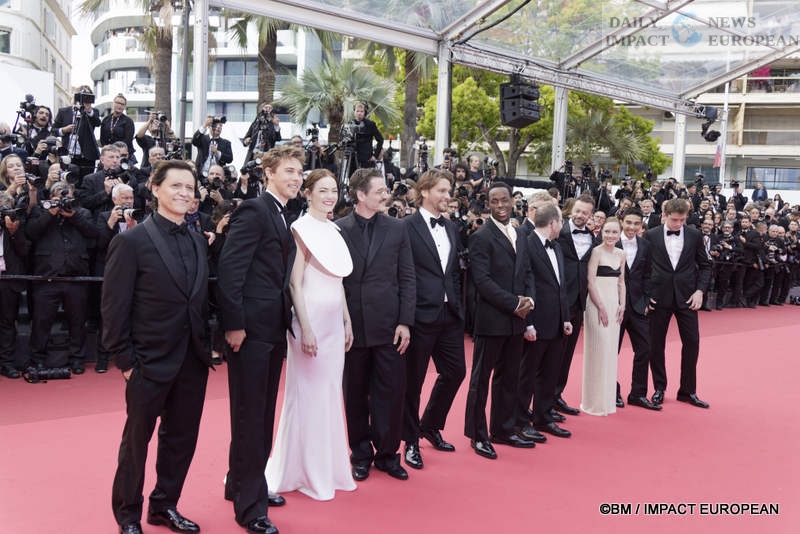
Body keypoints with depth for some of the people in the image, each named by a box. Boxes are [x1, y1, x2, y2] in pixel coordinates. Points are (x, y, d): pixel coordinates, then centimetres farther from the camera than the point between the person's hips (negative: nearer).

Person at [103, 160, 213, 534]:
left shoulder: (198, 242, 7)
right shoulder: (132, 241, -9)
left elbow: (202, 299, 9)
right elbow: (115, 307, -10)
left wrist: (209, 344, 1)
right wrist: (124, 360, -12)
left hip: (193, 361, 6)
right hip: (150, 362, -5)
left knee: (181, 438, 16)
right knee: (137, 439, 11)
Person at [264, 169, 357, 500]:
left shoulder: (334, 231, 13)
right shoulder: (301, 229, -9)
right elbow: (295, 283, -14)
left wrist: (347, 322, 15)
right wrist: (305, 329, -18)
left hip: (335, 320, 8)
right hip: (311, 318, -8)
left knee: (331, 393, 13)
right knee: (308, 395, 2)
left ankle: (330, 468, 25)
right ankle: (307, 473, 15)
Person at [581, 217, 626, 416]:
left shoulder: (621, 255, 10)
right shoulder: (596, 252, -10)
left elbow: (621, 282, 15)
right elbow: (590, 281, -12)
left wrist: (622, 305, 4)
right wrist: (601, 307, -14)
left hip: (614, 304, 7)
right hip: (597, 303, -7)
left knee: (611, 351, 11)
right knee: (598, 350, -3)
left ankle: (608, 399, 22)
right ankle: (595, 401, 8)